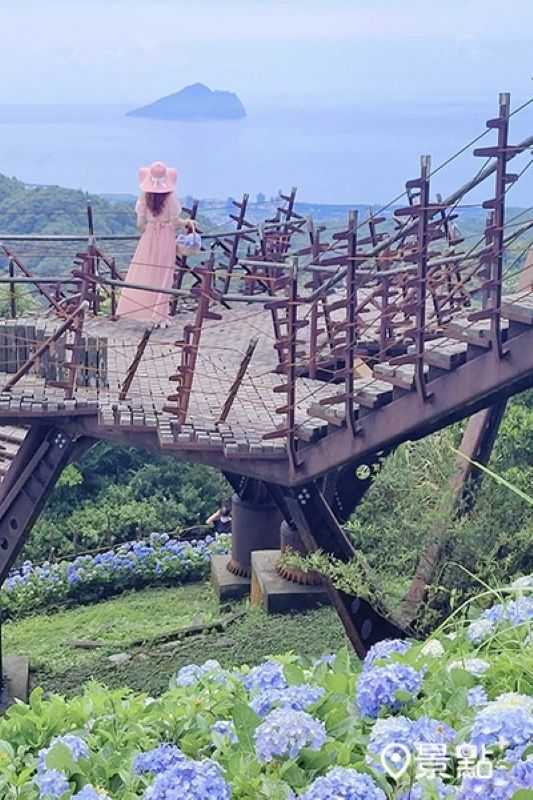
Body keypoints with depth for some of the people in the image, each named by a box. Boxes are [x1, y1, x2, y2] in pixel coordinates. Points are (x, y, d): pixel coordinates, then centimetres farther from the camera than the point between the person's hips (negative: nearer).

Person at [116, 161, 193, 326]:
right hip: (166, 239, -2)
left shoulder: (144, 195, -4)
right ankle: (159, 317, 5)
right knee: (162, 277, 3)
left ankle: (137, 309, 9)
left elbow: (140, 223, -2)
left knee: (142, 275, 9)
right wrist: (188, 223, 10)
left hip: (148, 237, 2)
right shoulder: (171, 196, -11)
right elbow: (175, 221, -10)